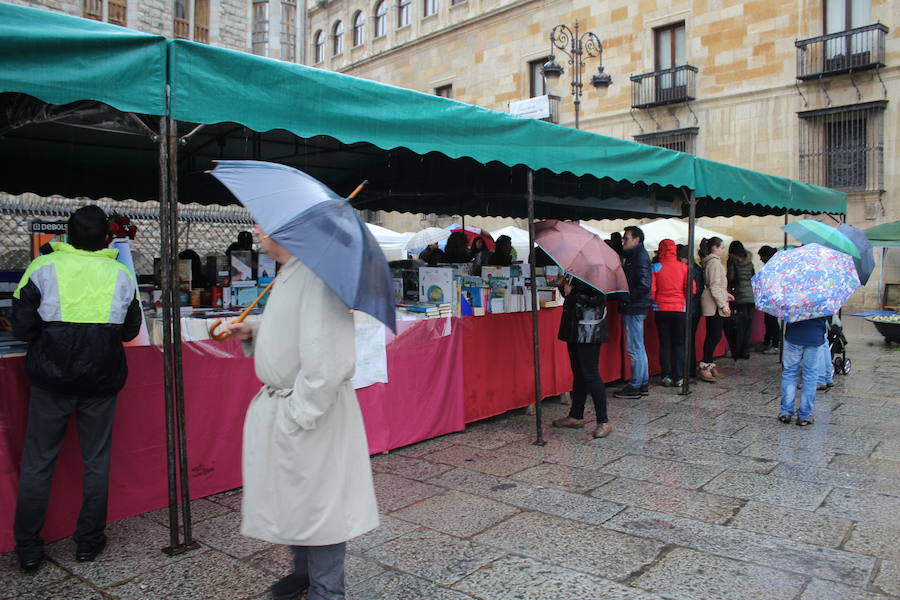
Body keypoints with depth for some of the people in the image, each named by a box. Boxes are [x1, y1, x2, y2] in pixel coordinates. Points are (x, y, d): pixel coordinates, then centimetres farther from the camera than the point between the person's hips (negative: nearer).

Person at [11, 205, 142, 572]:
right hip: (102, 381, 1)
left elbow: (22, 329, -5)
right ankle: (89, 540, 21)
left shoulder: (43, 268, -7)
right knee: (96, 460, 12)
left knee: (37, 461, 12)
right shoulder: (121, 275, -2)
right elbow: (130, 331, 7)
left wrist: (54, 332, 14)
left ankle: (28, 546, 18)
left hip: (51, 380, -1)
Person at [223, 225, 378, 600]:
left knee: (317, 498, 4)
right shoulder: (287, 275, 11)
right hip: (279, 407, 10)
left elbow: (326, 358, -26)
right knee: (291, 496, 21)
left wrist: (299, 412, -22)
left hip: (312, 410, -10)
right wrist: (253, 333, 8)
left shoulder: (317, 277, -22)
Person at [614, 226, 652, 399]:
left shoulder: (640, 256, -13)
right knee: (639, 348, 14)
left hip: (634, 309, -10)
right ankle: (643, 384, 22)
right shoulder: (633, 256, 17)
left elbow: (644, 285, -22)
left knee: (634, 349, -4)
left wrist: (627, 298, -18)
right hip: (634, 308, 10)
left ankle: (635, 387, 2)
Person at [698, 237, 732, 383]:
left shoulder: (709, 261, 17)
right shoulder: (715, 262, -13)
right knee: (715, 335, -9)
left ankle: (709, 365, 16)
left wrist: (725, 294, 21)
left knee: (712, 335, 11)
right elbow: (715, 286, -18)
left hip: (712, 305, 10)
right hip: (714, 305, -10)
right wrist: (723, 304, -18)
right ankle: (704, 367, -7)